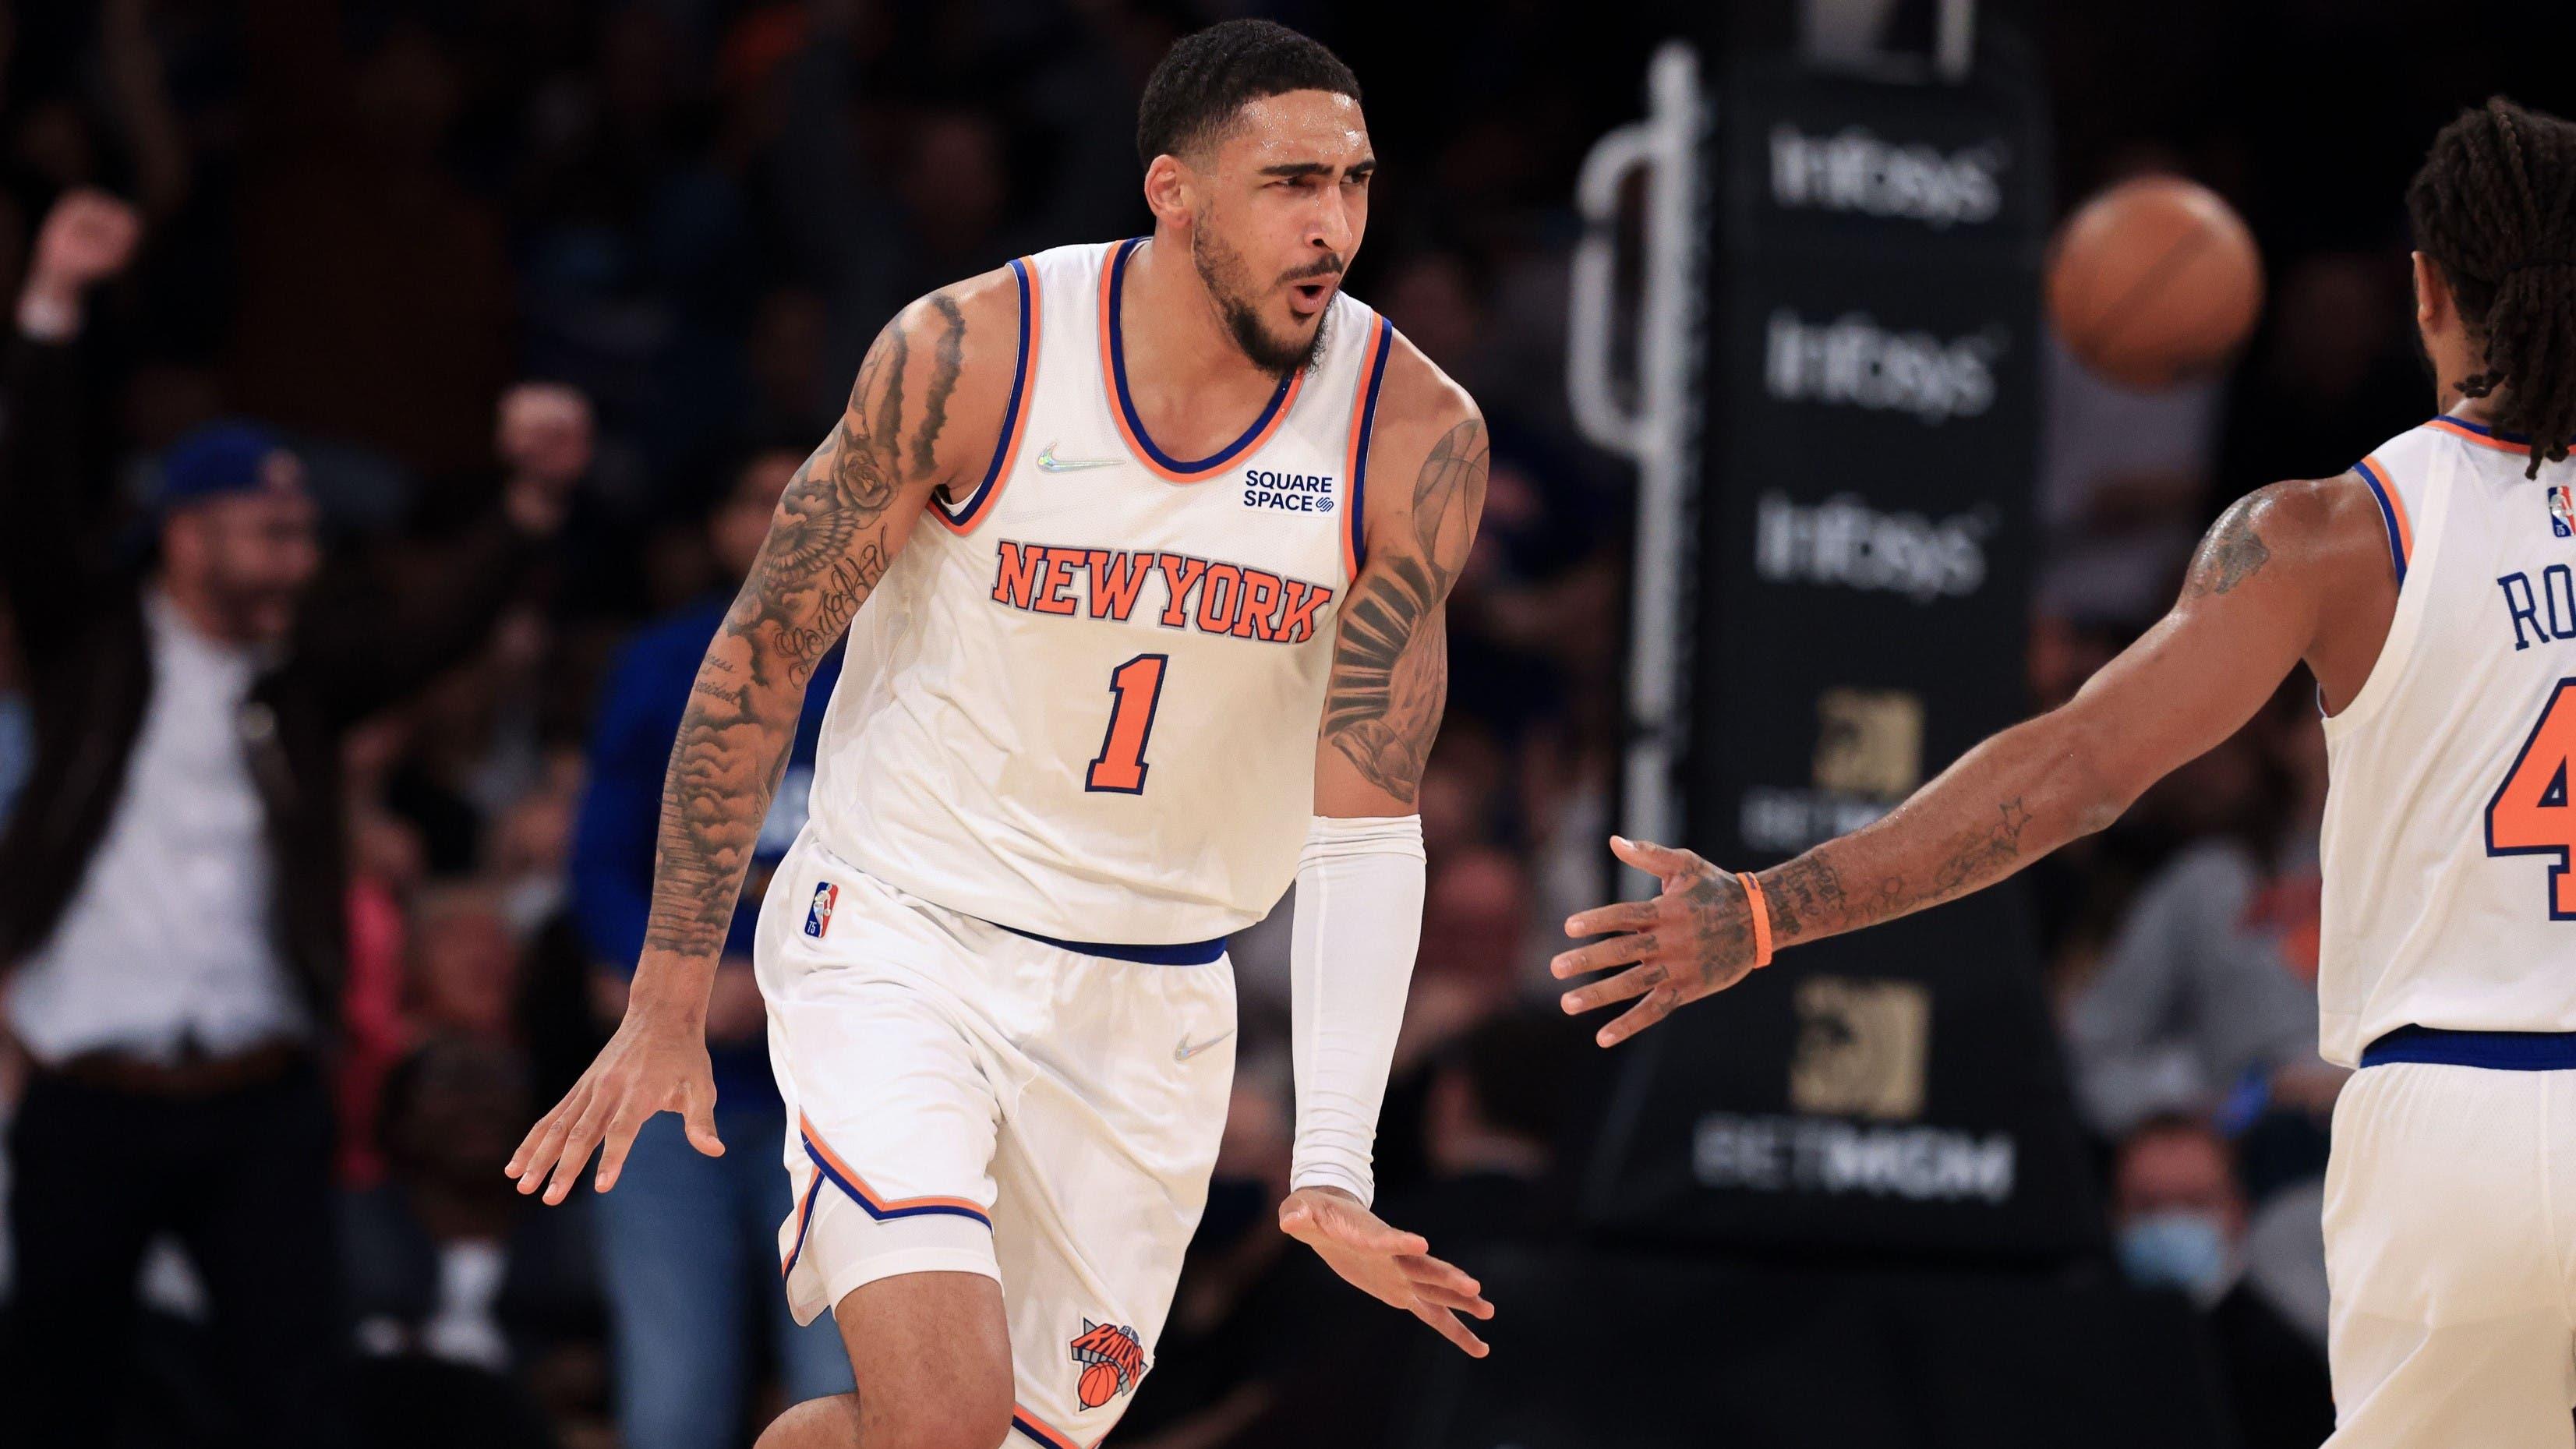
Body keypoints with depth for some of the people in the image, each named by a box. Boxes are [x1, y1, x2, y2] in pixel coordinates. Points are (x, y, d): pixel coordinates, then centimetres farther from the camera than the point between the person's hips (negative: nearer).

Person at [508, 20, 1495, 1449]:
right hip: (899, 939, -3)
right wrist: (668, 1006, -3)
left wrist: (1332, 1169, -19)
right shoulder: (970, 356, -16)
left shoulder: (1416, 438, -11)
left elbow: (1365, 823, -9)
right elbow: (762, 655, -5)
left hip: (1146, 1001, 4)